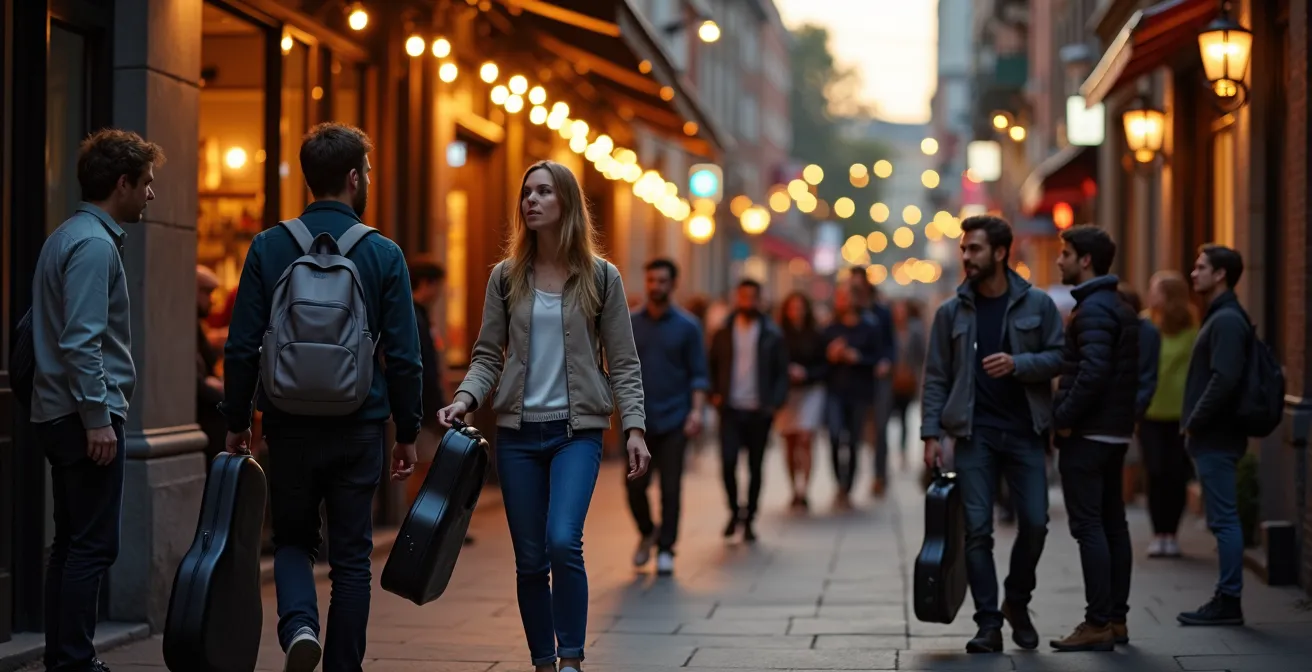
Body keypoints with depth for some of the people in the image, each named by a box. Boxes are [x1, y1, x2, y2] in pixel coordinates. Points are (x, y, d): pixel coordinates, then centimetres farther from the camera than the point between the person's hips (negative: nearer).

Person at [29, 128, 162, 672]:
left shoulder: (67, 237, 17)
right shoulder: (94, 244, -14)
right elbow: (81, 342, -22)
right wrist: (98, 418, -21)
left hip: (60, 417, 10)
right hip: (84, 416, -10)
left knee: (71, 543, 12)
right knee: (93, 546, -7)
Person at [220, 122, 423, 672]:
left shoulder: (268, 248, -2)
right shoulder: (383, 254, -4)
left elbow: (241, 347, -1)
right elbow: (404, 356, -4)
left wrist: (237, 422, 10)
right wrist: (407, 432, 6)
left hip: (290, 425, 1)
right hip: (359, 427, -1)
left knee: (293, 539, 16)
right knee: (351, 558, 9)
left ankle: (299, 624, -10)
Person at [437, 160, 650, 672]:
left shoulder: (601, 278, 1)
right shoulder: (506, 277, 7)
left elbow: (623, 362, 2)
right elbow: (488, 355, 8)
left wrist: (635, 428, -7)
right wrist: (466, 398, -10)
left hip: (577, 431, -3)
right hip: (518, 432, 3)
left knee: (563, 541, -21)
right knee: (530, 559, 5)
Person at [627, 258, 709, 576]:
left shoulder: (687, 326, 1)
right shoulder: (630, 323, 6)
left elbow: (698, 374, 0)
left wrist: (697, 410, -12)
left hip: (674, 420, -1)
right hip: (639, 419, 1)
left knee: (670, 487, -1)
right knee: (635, 484, -1)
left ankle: (665, 549, 10)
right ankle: (647, 533, 25)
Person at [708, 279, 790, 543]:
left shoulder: (772, 335, 3)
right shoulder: (723, 333, 7)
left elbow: (782, 372, 4)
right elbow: (712, 367, 15)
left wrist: (775, 402, -7)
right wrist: (714, 394, 1)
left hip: (759, 412, 0)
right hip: (731, 410, 0)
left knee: (755, 468, 5)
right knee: (728, 462, -12)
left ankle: (749, 520, 17)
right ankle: (734, 511, 9)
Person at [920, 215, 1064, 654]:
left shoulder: (1037, 304, 2)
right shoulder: (952, 312, 5)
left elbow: (1058, 357, 1)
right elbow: (936, 377, 5)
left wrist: (1017, 363, -16)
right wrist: (931, 433, -3)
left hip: (1025, 432, 0)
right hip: (974, 433, 0)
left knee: (1034, 523, -2)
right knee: (977, 529, -3)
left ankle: (1017, 602, 22)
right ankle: (988, 623, 3)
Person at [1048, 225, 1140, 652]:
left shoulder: (1093, 308, -15)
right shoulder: (1119, 307, 16)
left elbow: (1094, 371, -25)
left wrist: (1064, 417, -16)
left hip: (1087, 435, -10)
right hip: (1115, 432, 10)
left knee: (1088, 526, -8)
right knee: (1112, 524, 11)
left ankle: (1098, 625, -8)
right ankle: (1116, 619, 16)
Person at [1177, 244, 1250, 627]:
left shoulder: (1227, 321, -14)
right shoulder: (1220, 317, 17)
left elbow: (1224, 380, -24)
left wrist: (1194, 423, -15)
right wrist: (1194, 425, 14)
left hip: (1216, 438, -10)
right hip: (1211, 437, 10)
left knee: (1223, 520, -7)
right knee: (1223, 520, 11)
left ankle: (1229, 602, -4)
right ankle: (1226, 598, 16)